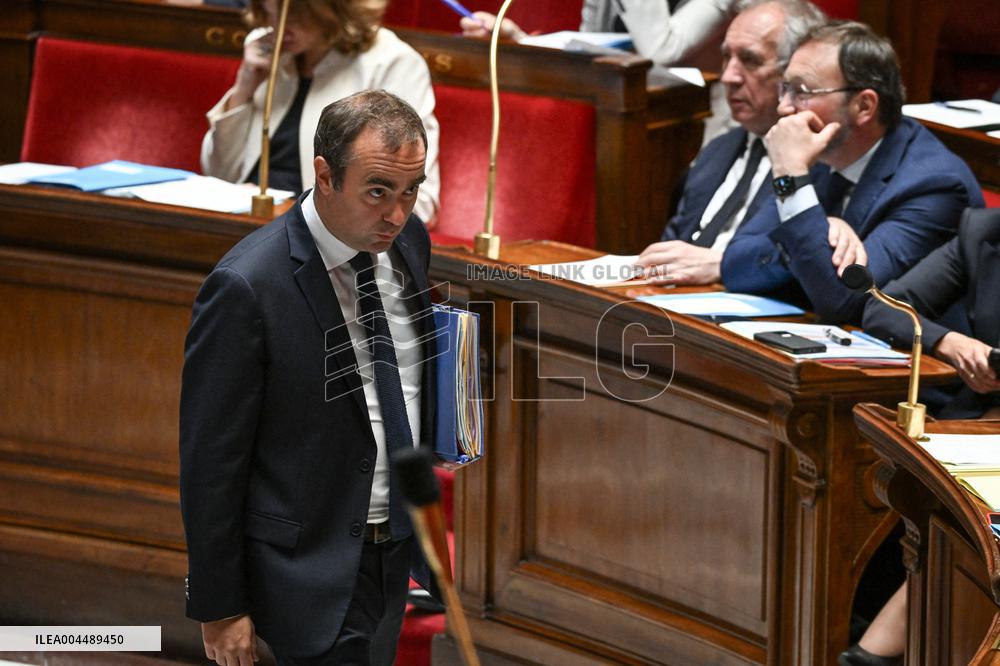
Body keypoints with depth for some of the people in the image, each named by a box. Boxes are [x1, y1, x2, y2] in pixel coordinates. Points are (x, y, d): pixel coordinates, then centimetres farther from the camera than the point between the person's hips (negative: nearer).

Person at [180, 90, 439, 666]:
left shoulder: (408, 241, 0)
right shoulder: (245, 287, -22)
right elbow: (210, 461, -16)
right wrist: (220, 608, -12)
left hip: (395, 551, 7)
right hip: (312, 569, -7)